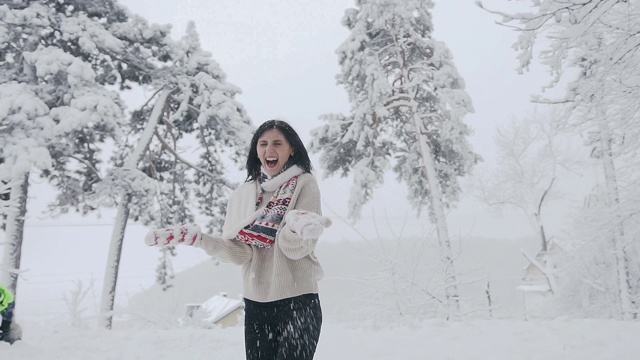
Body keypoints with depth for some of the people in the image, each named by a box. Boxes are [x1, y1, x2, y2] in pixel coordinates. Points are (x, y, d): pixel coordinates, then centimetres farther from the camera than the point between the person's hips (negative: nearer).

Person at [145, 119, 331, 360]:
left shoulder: (304, 184, -4)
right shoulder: (243, 193, 6)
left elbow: (296, 248, -15)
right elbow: (240, 253, -1)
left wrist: (295, 225, -37)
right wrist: (195, 238, -13)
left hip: (298, 302, -3)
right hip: (255, 304, 4)